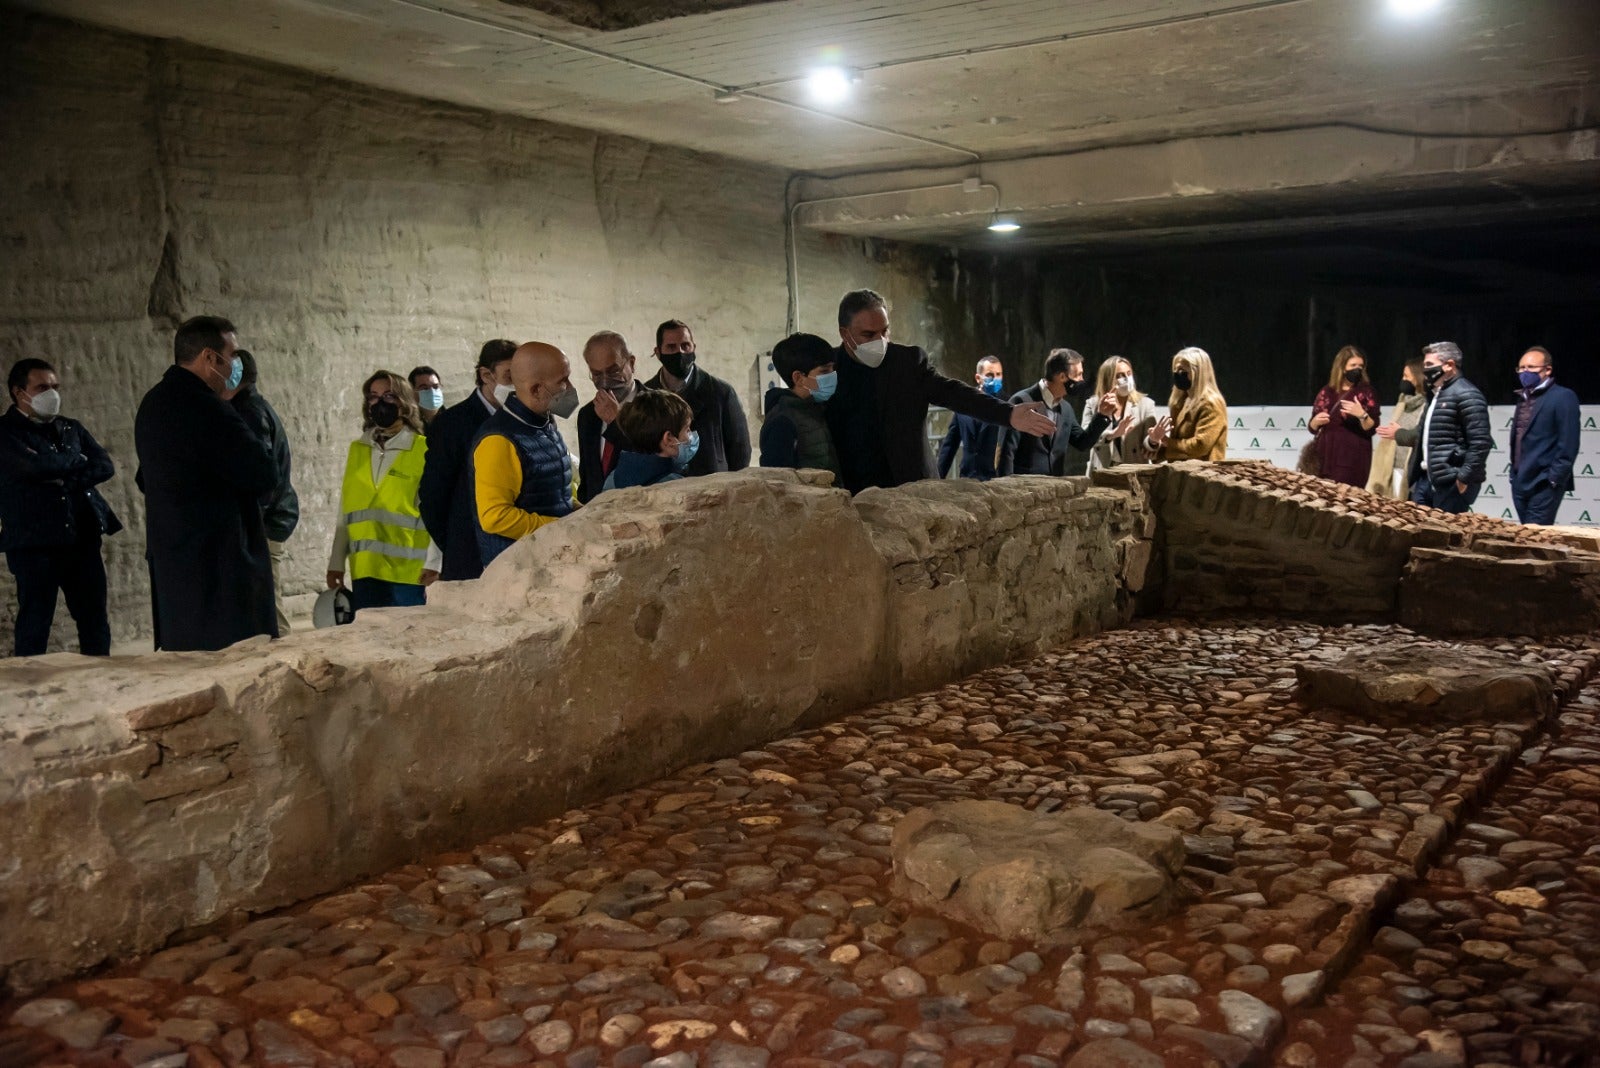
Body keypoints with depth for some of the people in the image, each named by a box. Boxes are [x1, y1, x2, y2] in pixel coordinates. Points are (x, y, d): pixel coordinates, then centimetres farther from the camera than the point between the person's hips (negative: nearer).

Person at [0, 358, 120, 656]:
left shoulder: (72, 428, 16)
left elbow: (105, 466, 4)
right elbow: (35, 465, -18)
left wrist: (67, 479, -11)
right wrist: (78, 460, -2)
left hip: (82, 537, 5)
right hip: (33, 542, -5)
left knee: (95, 620, 6)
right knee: (34, 623, 0)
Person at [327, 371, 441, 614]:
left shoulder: (424, 450, 0)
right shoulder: (356, 450, 15)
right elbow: (345, 513, 18)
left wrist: (433, 561, -9)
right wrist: (336, 562, 14)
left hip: (407, 571, -4)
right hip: (363, 569, 4)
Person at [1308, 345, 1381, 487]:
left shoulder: (1366, 393, 2)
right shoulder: (1326, 393, 10)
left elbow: (1372, 428, -4)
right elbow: (1312, 428, 14)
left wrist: (1362, 415, -22)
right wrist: (1316, 421, -7)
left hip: (1353, 459, -3)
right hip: (1326, 457, 3)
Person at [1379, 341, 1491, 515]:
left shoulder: (1466, 395, -13)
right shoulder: (1437, 394, 20)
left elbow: (1481, 442, -19)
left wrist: (1465, 477, -21)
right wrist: (1397, 434, 36)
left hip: (1452, 482, -10)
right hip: (1427, 479, 10)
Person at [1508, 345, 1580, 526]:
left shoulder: (1563, 397, -7)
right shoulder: (1523, 397, 17)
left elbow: (1569, 443, -13)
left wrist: (1554, 479, -17)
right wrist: (1514, 473, 13)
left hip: (1544, 485, -8)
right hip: (1520, 483, 8)